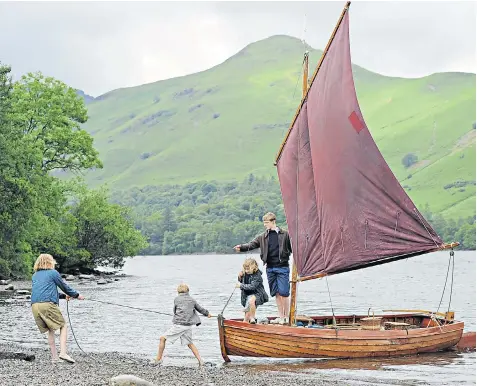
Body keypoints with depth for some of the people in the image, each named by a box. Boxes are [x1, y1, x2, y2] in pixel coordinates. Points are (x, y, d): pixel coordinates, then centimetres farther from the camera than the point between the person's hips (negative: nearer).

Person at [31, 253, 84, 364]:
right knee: (63, 326, 6)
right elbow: (64, 286, 14)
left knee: (50, 330, 16)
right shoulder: (53, 273, 7)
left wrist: (63, 296, 41)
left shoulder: (35, 276, 25)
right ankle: (63, 353, -9)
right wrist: (77, 295, 30)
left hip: (35, 306, 6)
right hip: (48, 304, -6)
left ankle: (54, 357, 12)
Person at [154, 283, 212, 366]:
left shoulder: (177, 299, -1)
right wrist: (207, 313, 41)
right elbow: (200, 309, 21)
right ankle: (200, 361, 7)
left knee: (163, 338, 3)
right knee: (190, 343, 17)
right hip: (188, 325, 5)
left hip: (178, 325, -5)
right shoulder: (192, 299, 10)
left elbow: (175, 311, 11)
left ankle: (158, 359, 1)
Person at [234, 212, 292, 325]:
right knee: (276, 293, 8)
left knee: (284, 293, -8)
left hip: (282, 267, -4)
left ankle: (286, 317, 1)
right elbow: (251, 245, 1)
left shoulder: (285, 234, 0)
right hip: (270, 268, 4)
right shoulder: (263, 237, 10)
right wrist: (241, 247, -16)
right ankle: (280, 316, 15)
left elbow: (292, 247, 2)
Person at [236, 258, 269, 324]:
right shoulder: (245, 274, 0)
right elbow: (242, 282, 19)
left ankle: (252, 317, -24)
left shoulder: (257, 276, -19)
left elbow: (252, 286, -28)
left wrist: (241, 286, -27)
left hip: (256, 294, -7)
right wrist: (240, 277, -2)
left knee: (251, 300, -39)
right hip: (247, 295, 7)